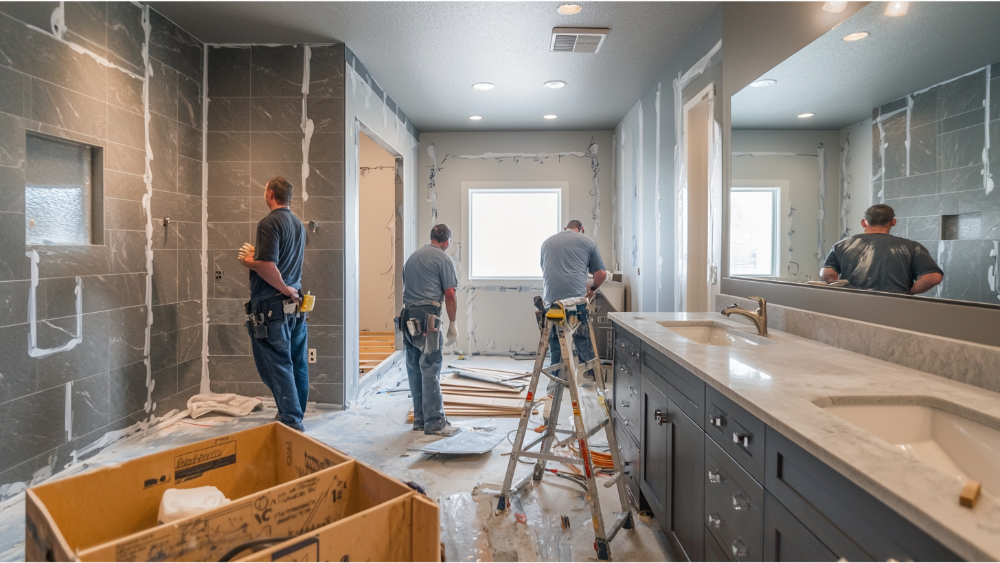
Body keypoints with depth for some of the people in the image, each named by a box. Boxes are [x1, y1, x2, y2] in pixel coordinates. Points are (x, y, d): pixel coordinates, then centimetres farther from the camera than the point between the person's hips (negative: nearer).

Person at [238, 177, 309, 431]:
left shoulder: (269, 223, -14)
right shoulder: (298, 224, 13)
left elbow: (267, 267, -25)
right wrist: (257, 256, 16)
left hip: (271, 307, -8)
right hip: (295, 306, 8)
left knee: (278, 367, -1)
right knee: (297, 365, 14)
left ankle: (291, 422, 2)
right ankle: (296, 418, 26)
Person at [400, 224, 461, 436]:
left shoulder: (412, 257, 19)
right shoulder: (444, 259, -3)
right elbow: (449, 295, -6)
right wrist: (453, 324, 2)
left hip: (407, 317, 7)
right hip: (427, 317, -7)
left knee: (414, 370, 10)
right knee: (430, 370, -7)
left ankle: (420, 419, 17)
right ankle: (435, 422, -5)